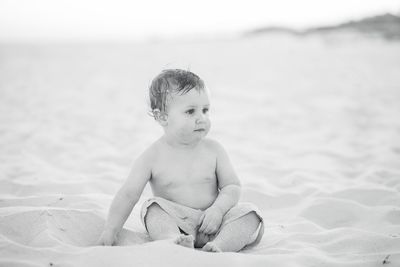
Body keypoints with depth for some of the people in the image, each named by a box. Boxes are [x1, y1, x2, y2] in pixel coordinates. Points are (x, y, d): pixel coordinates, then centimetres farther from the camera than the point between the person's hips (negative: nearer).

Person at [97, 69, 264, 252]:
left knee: (250, 215, -18)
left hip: (211, 223, 2)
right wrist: (110, 231, -15)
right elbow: (128, 194, -8)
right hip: (174, 223, -1)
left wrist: (218, 209, -19)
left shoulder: (213, 150, -1)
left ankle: (219, 245, -37)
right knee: (154, 208, -27)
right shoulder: (153, 157, -7)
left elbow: (232, 187, 1)